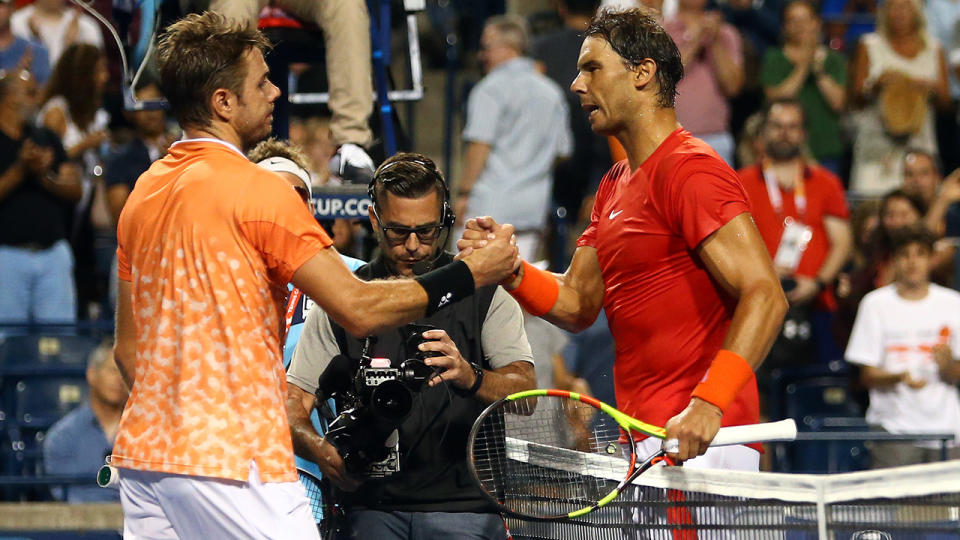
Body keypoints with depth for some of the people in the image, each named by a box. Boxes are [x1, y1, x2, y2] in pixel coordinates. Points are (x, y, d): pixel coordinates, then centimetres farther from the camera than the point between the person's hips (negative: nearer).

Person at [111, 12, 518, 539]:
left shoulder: (142, 194, 12)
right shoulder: (258, 189, -11)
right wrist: (472, 274, -2)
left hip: (142, 455, 8)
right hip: (232, 463, -8)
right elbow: (357, 309, -12)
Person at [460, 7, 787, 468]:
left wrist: (708, 404, -32)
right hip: (644, 439, 9)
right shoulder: (614, 185, 20)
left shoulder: (690, 171, -11)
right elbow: (577, 305, 20)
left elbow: (764, 297, -20)